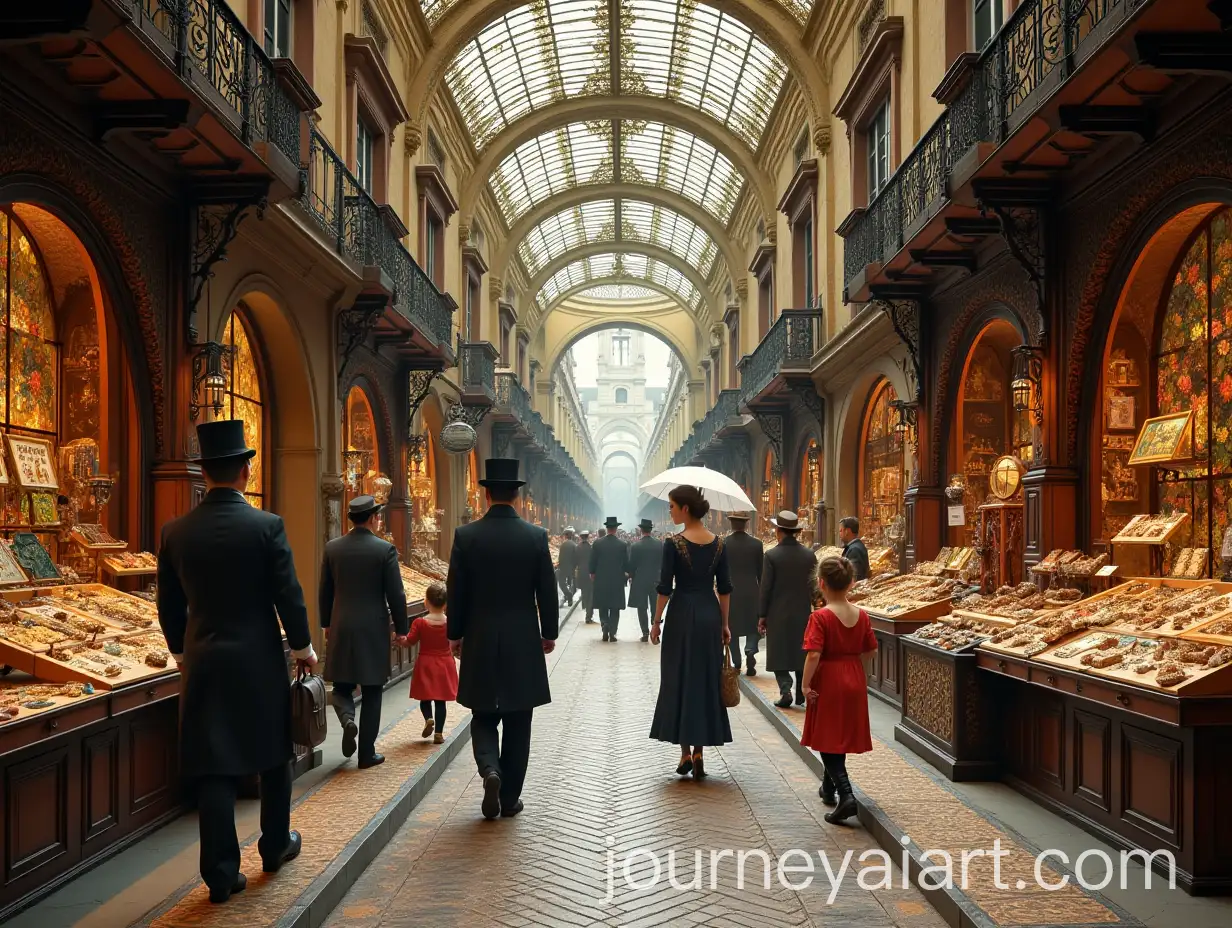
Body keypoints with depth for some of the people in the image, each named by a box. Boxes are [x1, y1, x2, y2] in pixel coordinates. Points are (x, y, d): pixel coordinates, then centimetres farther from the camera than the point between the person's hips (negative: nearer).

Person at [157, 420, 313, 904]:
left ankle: (221, 873, 9)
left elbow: (169, 605, 7)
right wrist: (303, 648, 5)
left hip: (204, 663, 3)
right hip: (260, 662, -2)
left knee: (215, 767, 6)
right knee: (273, 755, 17)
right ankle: (275, 846, 31)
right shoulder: (267, 526, -12)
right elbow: (289, 596, -10)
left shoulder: (175, 532, -1)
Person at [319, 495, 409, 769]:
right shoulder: (385, 549, -9)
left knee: (342, 686, 15)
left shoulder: (332, 548, 1)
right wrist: (401, 628, 3)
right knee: (371, 692, 7)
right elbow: (396, 594, -8)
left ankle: (347, 718, -16)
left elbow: (325, 592, 7)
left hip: (341, 628, 2)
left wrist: (326, 624, 20)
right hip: (374, 628, -2)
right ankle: (367, 753, 10)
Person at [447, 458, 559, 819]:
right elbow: (547, 592, -3)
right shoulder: (536, 536, -7)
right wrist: (549, 633, 11)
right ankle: (510, 797, 16)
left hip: (479, 642, 0)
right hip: (523, 643, 0)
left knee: (483, 718, 14)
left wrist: (455, 634, 10)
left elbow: (456, 592, -3)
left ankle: (490, 770, -11)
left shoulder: (466, 535, -6)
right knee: (517, 725, 10)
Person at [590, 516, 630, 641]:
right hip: (617, 580, 0)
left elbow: (592, 562, -2)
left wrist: (592, 574, 13)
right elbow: (626, 564, -3)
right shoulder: (623, 545, -7)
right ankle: (612, 633, 4)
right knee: (614, 608, 6)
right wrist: (626, 574, 15)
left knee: (603, 606, 12)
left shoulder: (597, 543, -6)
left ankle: (605, 625, -9)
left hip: (601, 579, 1)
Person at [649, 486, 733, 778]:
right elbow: (724, 587, 5)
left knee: (680, 680, 7)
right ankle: (699, 752, 12)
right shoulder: (718, 543, 2)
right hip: (710, 615, 4)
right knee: (707, 681, 11)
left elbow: (665, 587, -11)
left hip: (682, 615, -4)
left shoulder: (674, 543, -11)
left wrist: (657, 621, -1)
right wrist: (724, 623, 12)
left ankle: (686, 752, 7)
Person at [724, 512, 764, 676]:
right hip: (751, 592, 0)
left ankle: (736, 664, 12)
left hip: (730, 592, 0)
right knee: (753, 626, 11)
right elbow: (760, 571, 1)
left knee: (732, 628, 10)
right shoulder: (756, 544, -4)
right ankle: (750, 650, -16)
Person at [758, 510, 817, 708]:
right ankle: (802, 694, 15)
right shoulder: (809, 555, 0)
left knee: (779, 654, 6)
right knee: (802, 653, 13)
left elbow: (766, 588, -9)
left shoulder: (771, 555, -11)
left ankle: (785, 690, -8)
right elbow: (815, 586, 3)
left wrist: (762, 615, -2)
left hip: (778, 614, -3)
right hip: (803, 613, 3)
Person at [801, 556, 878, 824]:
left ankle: (846, 795, -13)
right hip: (854, 682, 6)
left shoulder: (820, 617, -18)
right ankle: (829, 787, 39)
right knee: (843, 737, 21)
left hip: (828, 683, -6)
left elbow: (814, 654, -24)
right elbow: (871, 652, 5)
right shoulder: (861, 615, -1)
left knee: (828, 740, 3)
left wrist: (806, 684, -14)